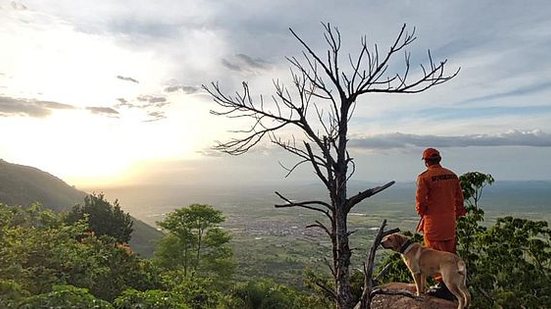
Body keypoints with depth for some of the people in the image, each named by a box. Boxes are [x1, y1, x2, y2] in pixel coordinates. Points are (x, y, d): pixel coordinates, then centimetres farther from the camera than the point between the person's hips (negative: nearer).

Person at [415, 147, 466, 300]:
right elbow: (459, 199, 10)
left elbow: (420, 201, -13)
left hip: (433, 221, -6)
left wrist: (422, 214, 5)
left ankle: (442, 284, 6)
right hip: (450, 221, 6)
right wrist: (456, 216, 18)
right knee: (449, 253, 15)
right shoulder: (452, 175, 7)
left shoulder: (424, 177, -12)